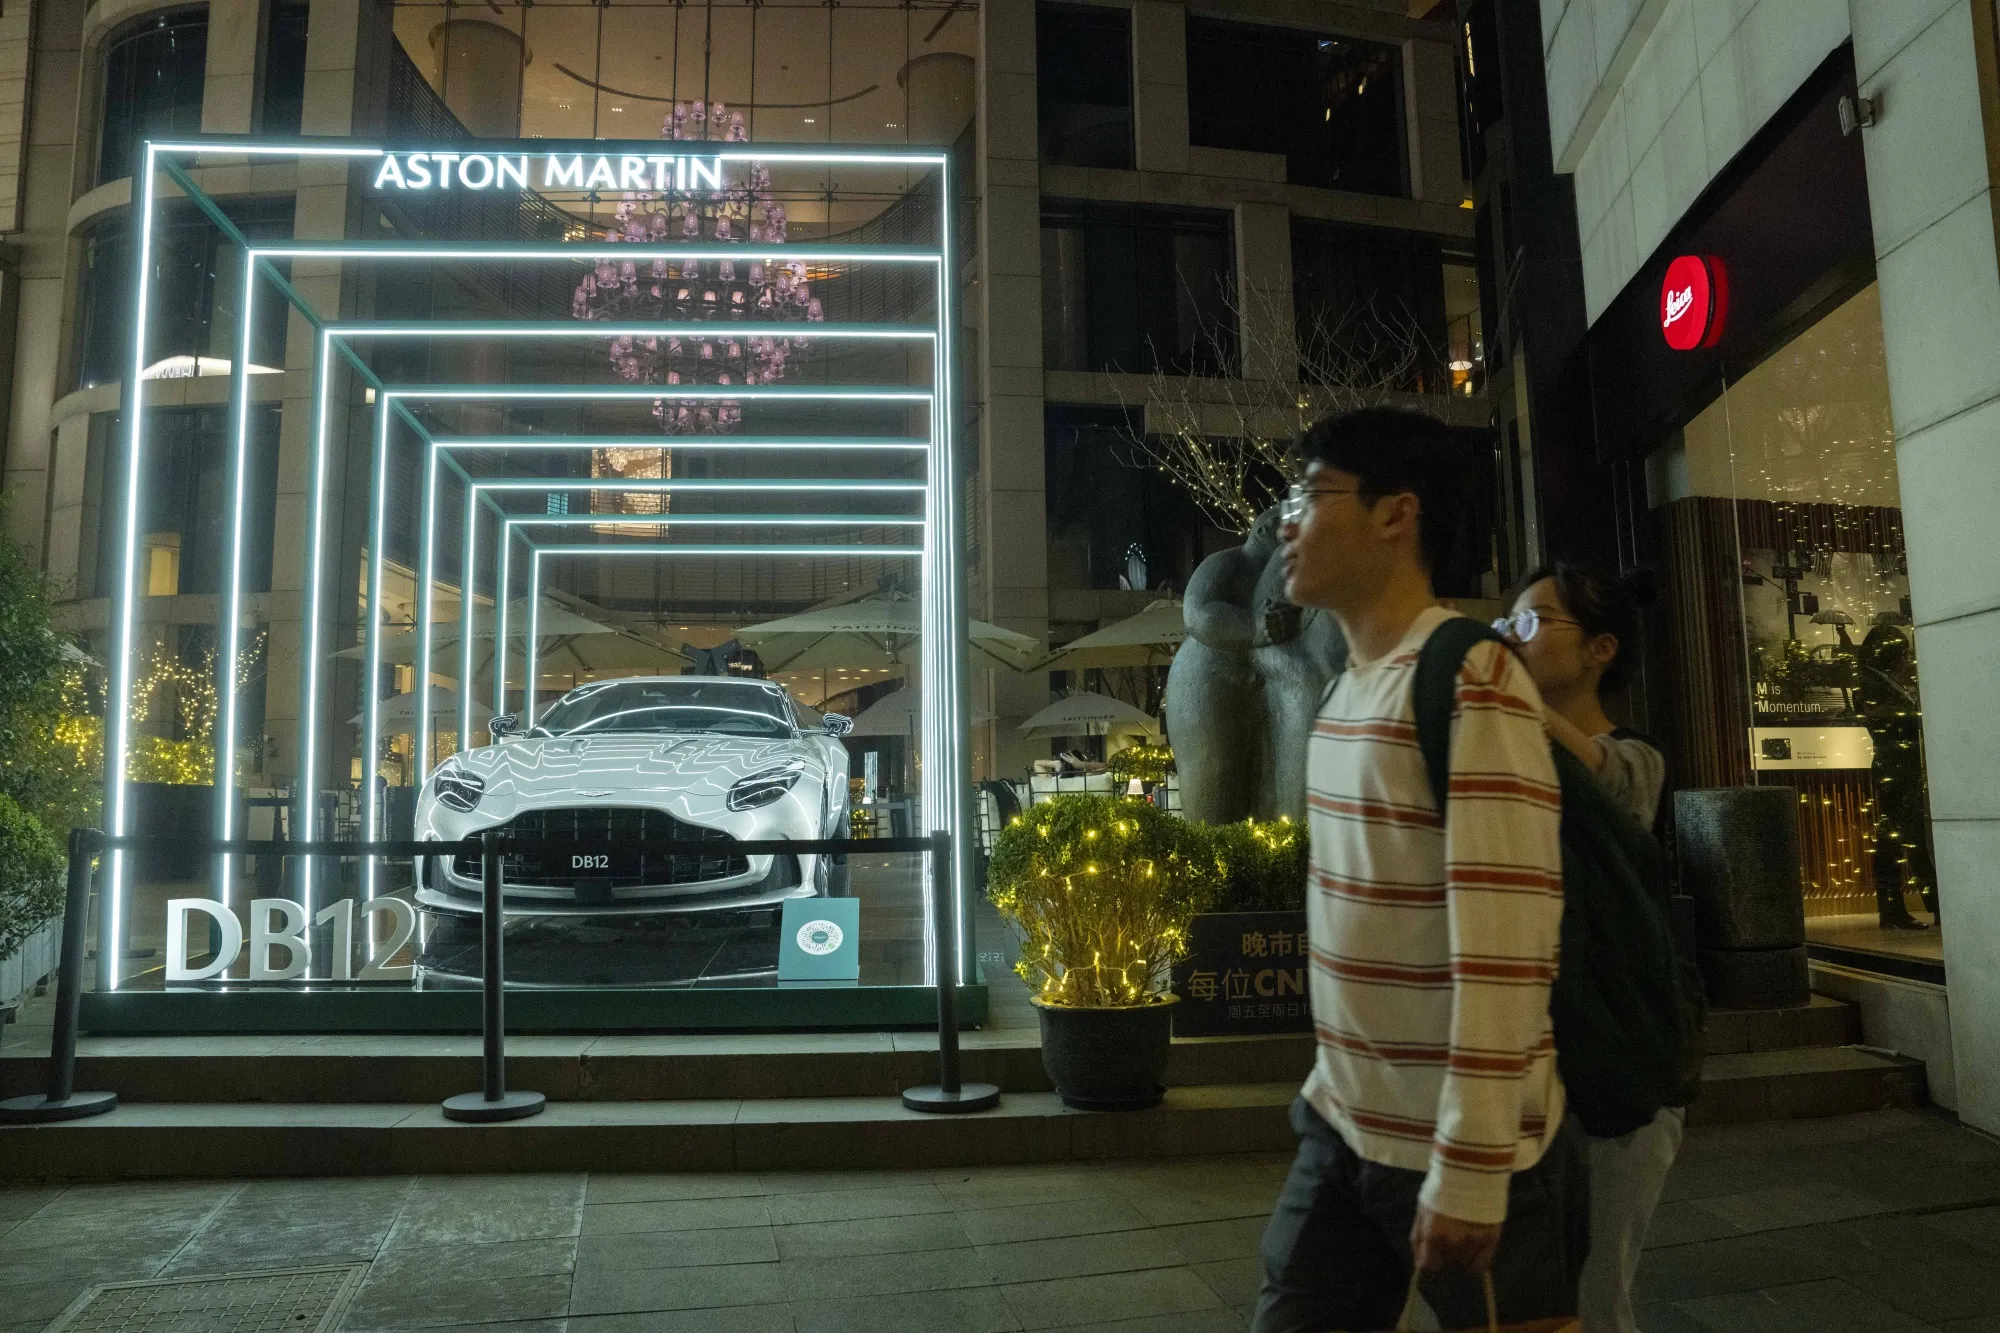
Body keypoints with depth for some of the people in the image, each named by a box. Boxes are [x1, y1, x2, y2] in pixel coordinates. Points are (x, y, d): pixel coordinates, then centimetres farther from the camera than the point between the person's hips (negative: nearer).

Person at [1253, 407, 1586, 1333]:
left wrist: (1469, 1166, -21)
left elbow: (1504, 940, -21)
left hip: (1459, 1151, -7)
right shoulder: (1343, 693, 9)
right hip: (1339, 1128, 7)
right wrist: (1336, 1079, 18)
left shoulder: (1473, 679, -17)